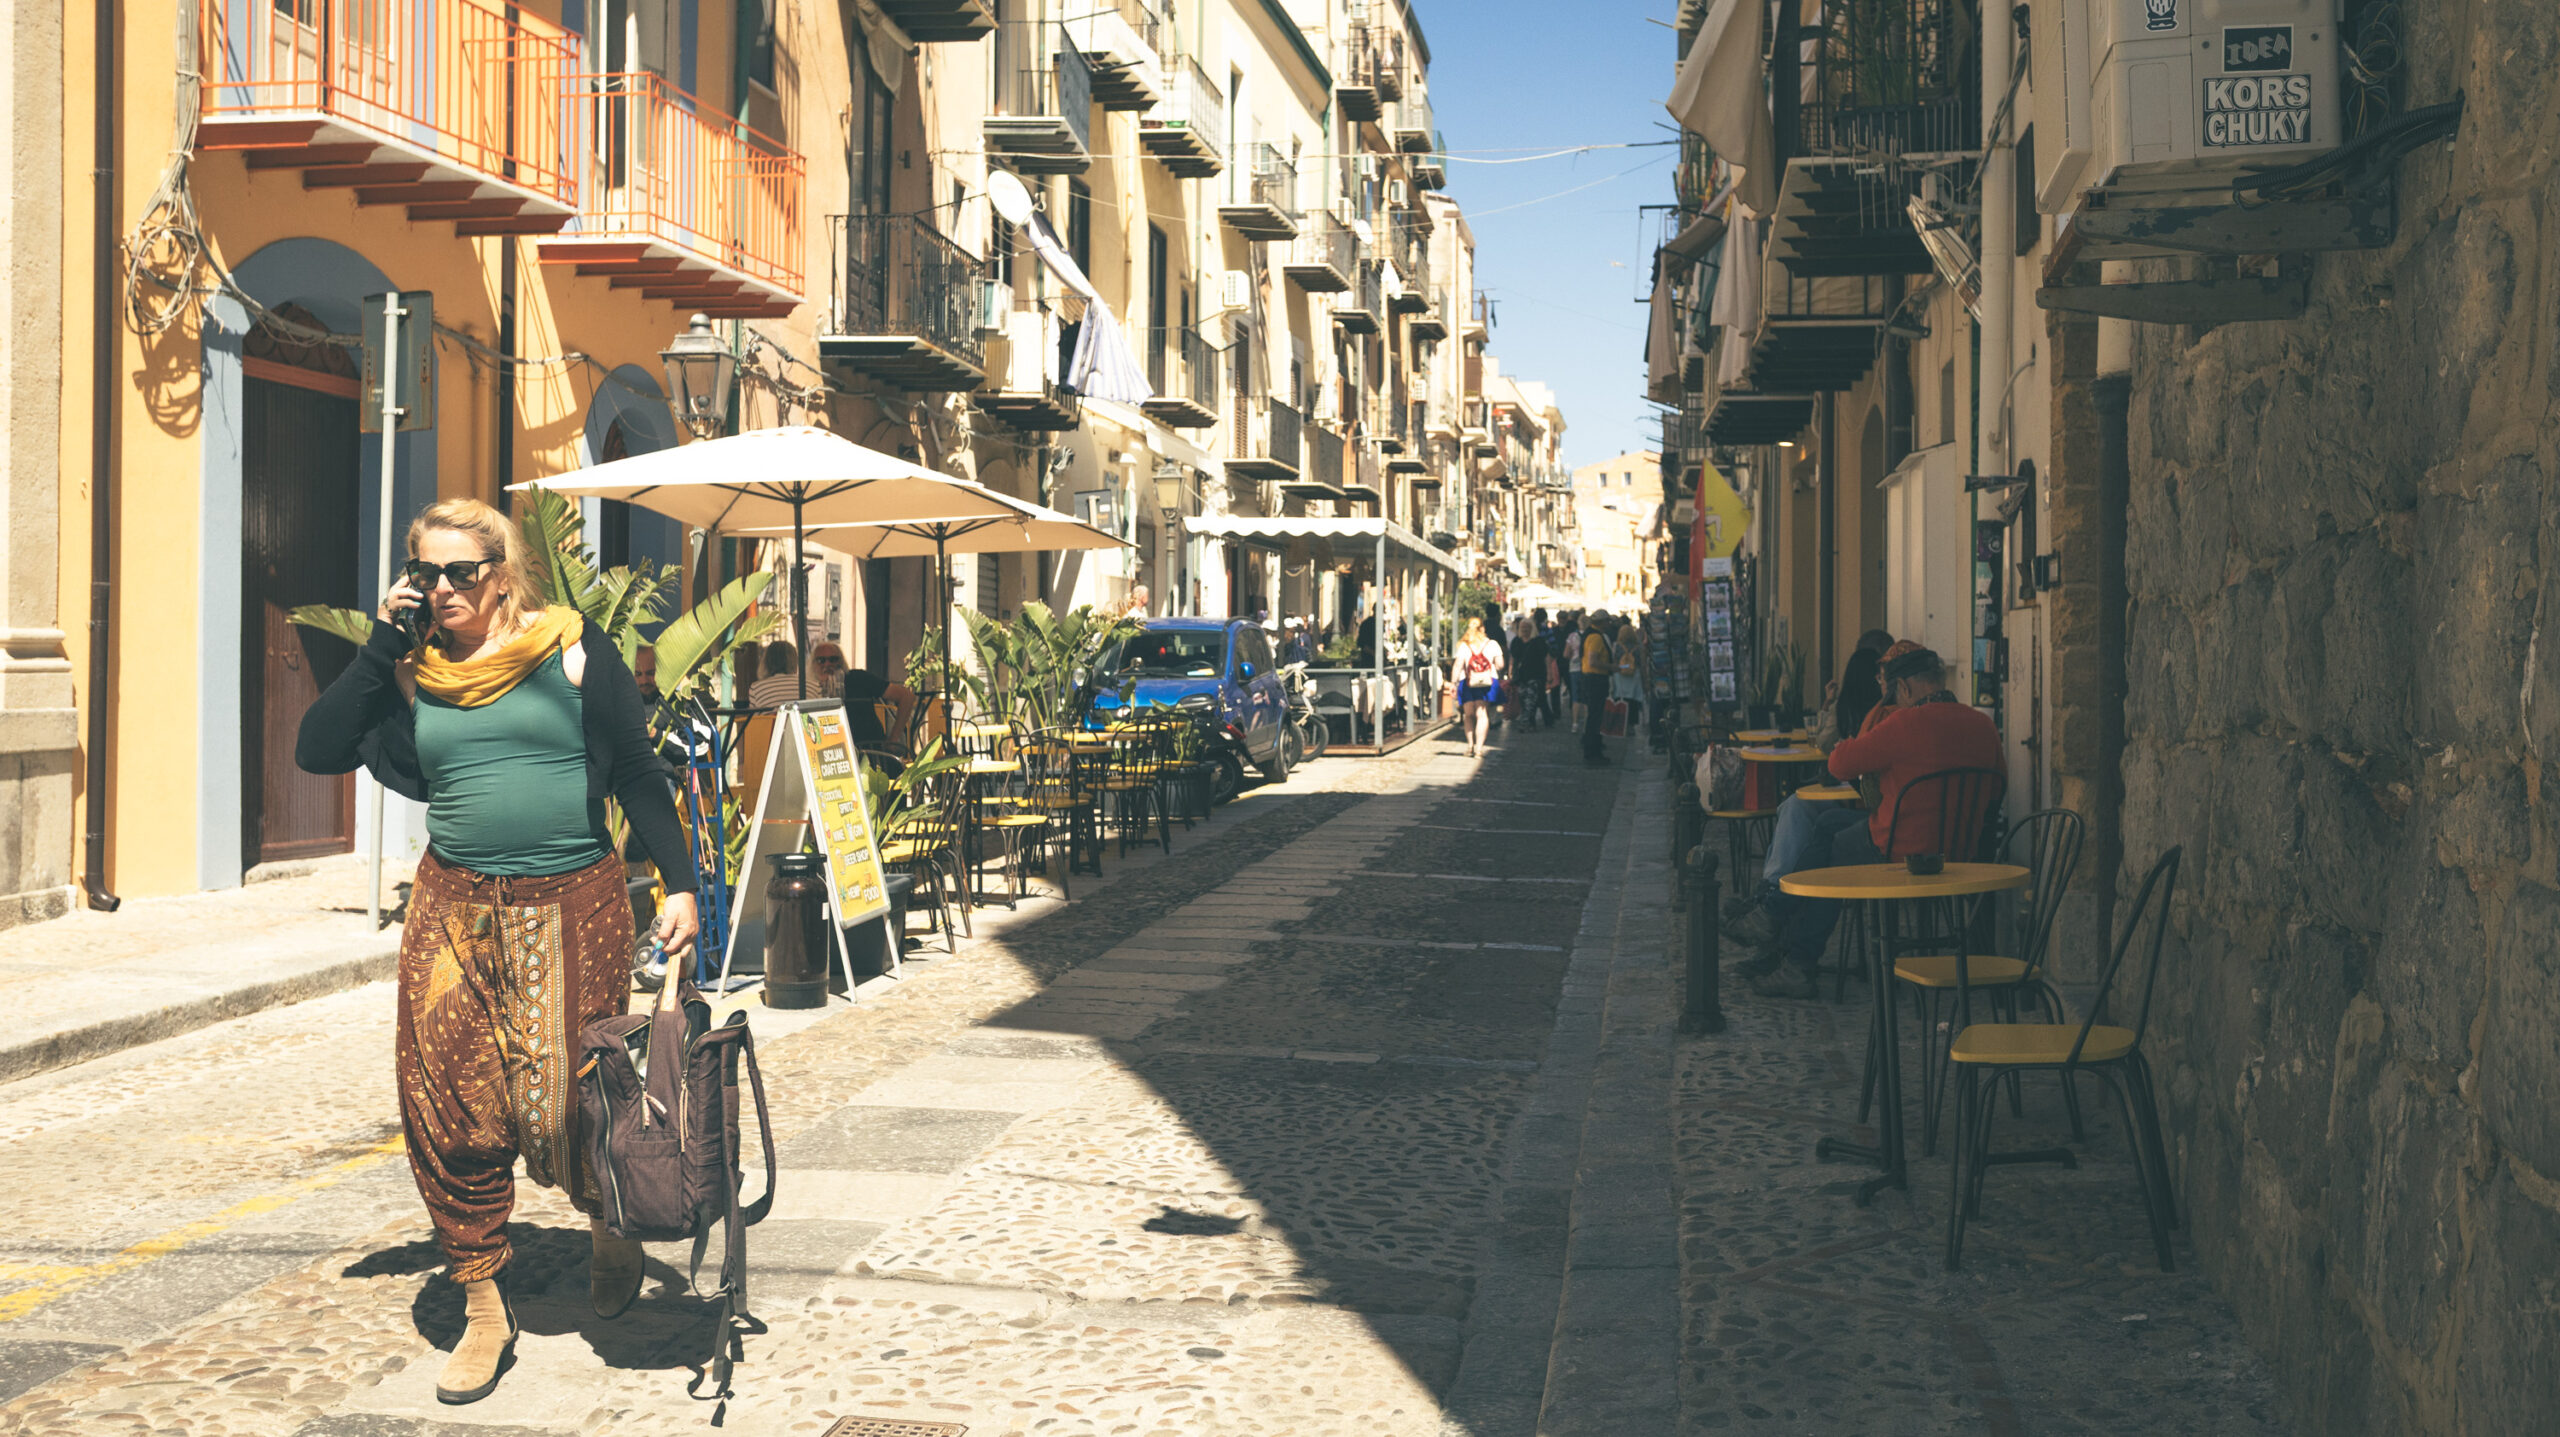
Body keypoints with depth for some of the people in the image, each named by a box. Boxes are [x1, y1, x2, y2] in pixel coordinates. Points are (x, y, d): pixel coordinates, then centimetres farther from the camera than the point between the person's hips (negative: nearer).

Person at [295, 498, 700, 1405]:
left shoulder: (573, 650, 1)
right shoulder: (414, 674, 8)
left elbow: (639, 775, 2)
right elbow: (319, 751, 0)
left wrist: (678, 882, -6)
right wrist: (381, 642, -4)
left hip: (573, 908, -3)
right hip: (455, 911, 3)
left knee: (570, 1101, 1)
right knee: (451, 1110, 0)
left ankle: (607, 1219, 35)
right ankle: (483, 1309, 14)